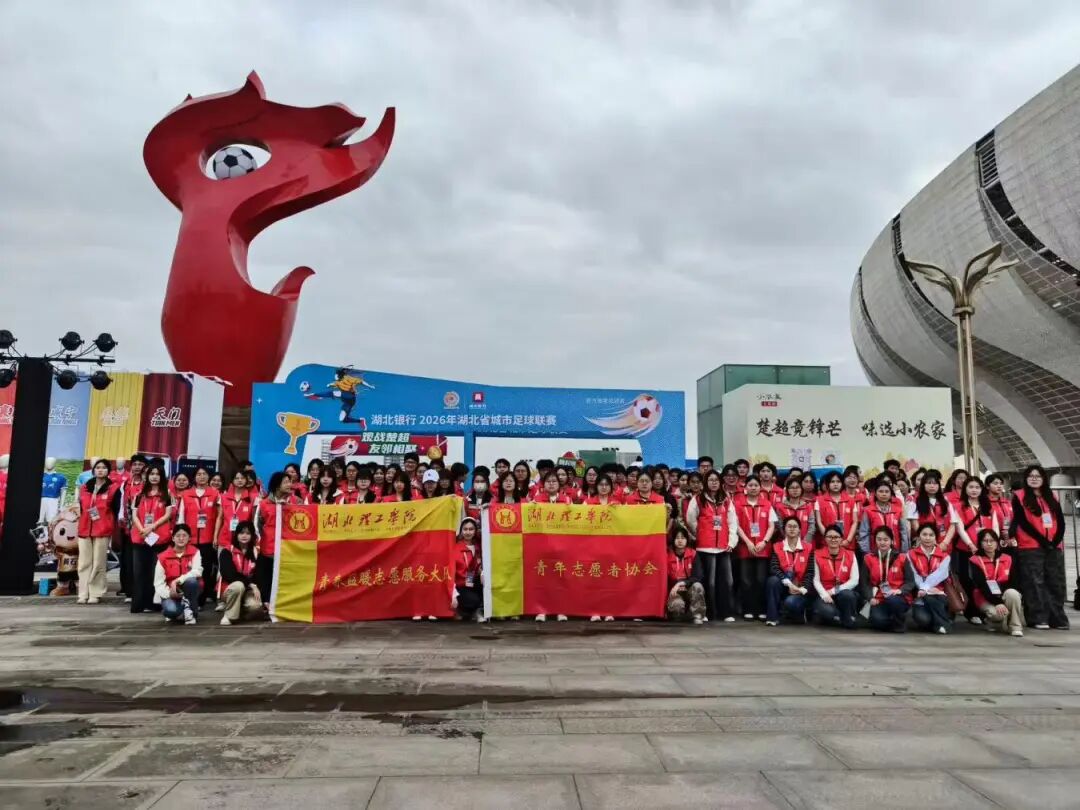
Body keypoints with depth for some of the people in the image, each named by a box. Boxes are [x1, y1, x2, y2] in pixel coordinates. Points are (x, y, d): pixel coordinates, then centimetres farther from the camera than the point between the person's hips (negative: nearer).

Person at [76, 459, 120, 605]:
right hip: (84, 529, 4)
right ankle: (83, 594, 8)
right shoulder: (85, 487, 14)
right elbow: (81, 508, 18)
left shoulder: (113, 489, 0)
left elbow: (115, 511, -1)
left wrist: (112, 530, -6)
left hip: (103, 531, -4)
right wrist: (80, 526, 14)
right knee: (84, 563, 4)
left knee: (98, 563, -1)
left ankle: (96, 594, 4)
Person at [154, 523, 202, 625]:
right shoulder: (163, 556, -4)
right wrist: (168, 593, -23)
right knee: (170, 610, -34)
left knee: (191, 580, -35)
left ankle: (190, 611, -13)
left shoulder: (194, 552, -4)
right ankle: (176, 613, 5)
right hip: (171, 592, 0)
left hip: (189, 591, 1)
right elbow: (158, 582, -5)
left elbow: (197, 572, -20)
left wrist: (177, 581, -31)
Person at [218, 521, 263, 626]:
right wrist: (250, 583, -22)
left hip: (249, 591, 2)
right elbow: (230, 574, -16)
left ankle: (241, 612, 7)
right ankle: (229, 616, -15)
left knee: (256, 606, -30)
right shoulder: (227, 552, -4)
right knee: (238, 585, -37)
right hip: (230, 590, -2)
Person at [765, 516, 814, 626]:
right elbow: (774, 568, -11)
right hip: (782, 587, 1)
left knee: (790, 602, -33)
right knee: (773, 580, -32)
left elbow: (810, 572, -4)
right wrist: (788, 583, -25)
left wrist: (803, 588, -19)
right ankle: (772, 617, -22)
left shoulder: (808, 548, 3)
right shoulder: (777, 547, 3)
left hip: (800, 589, -1)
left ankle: (799, 613, 7)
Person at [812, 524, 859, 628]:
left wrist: (834, 591, -13)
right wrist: (824, 594, -22)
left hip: (845, 593, 2)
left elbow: (854, 580, -5)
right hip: (825, 594, -1)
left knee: (847, 594, -36)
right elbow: (816, 580, -4)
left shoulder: (850, 555, 3)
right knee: (827, 611, -35)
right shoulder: (818, 555, 0)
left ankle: (848, 620, -7)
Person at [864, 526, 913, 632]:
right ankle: (892, 621, 9)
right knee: (877, 620, -29)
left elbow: (910, 581, -1)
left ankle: (900, 623, -4)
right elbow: (866, 582, 5)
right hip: (879, 599, 1)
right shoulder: (869, 558, 5)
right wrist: (871, 597, -11)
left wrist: (900, 590, -21)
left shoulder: (902, 557, 2)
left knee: (893, 600, -38)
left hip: (899, 598, -1)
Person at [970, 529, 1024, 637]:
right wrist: (997, 603, -27)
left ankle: (1016, 626, -15)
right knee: (997, 613, -34)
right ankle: (993, 622, 4)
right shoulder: (976, 561, -6)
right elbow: (982, 586, -16)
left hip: (1004, 595, 3)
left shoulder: (1007, 559, 6)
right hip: (985, 598, -3)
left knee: (1012, 593, -31)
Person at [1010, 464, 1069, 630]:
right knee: (1035, 583, -5)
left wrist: (1056, 540, -7)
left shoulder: (1052, 497, 16)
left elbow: (1061, 522, 9)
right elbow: (1023, 522, -7)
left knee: (1056, 583, 6)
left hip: (1054, 546, 5)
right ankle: (1037, 619, -2)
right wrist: (1042, 540, -13)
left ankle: (1058, 619, 12)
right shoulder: (1019, 496, 1)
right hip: (1030, 548, -5)